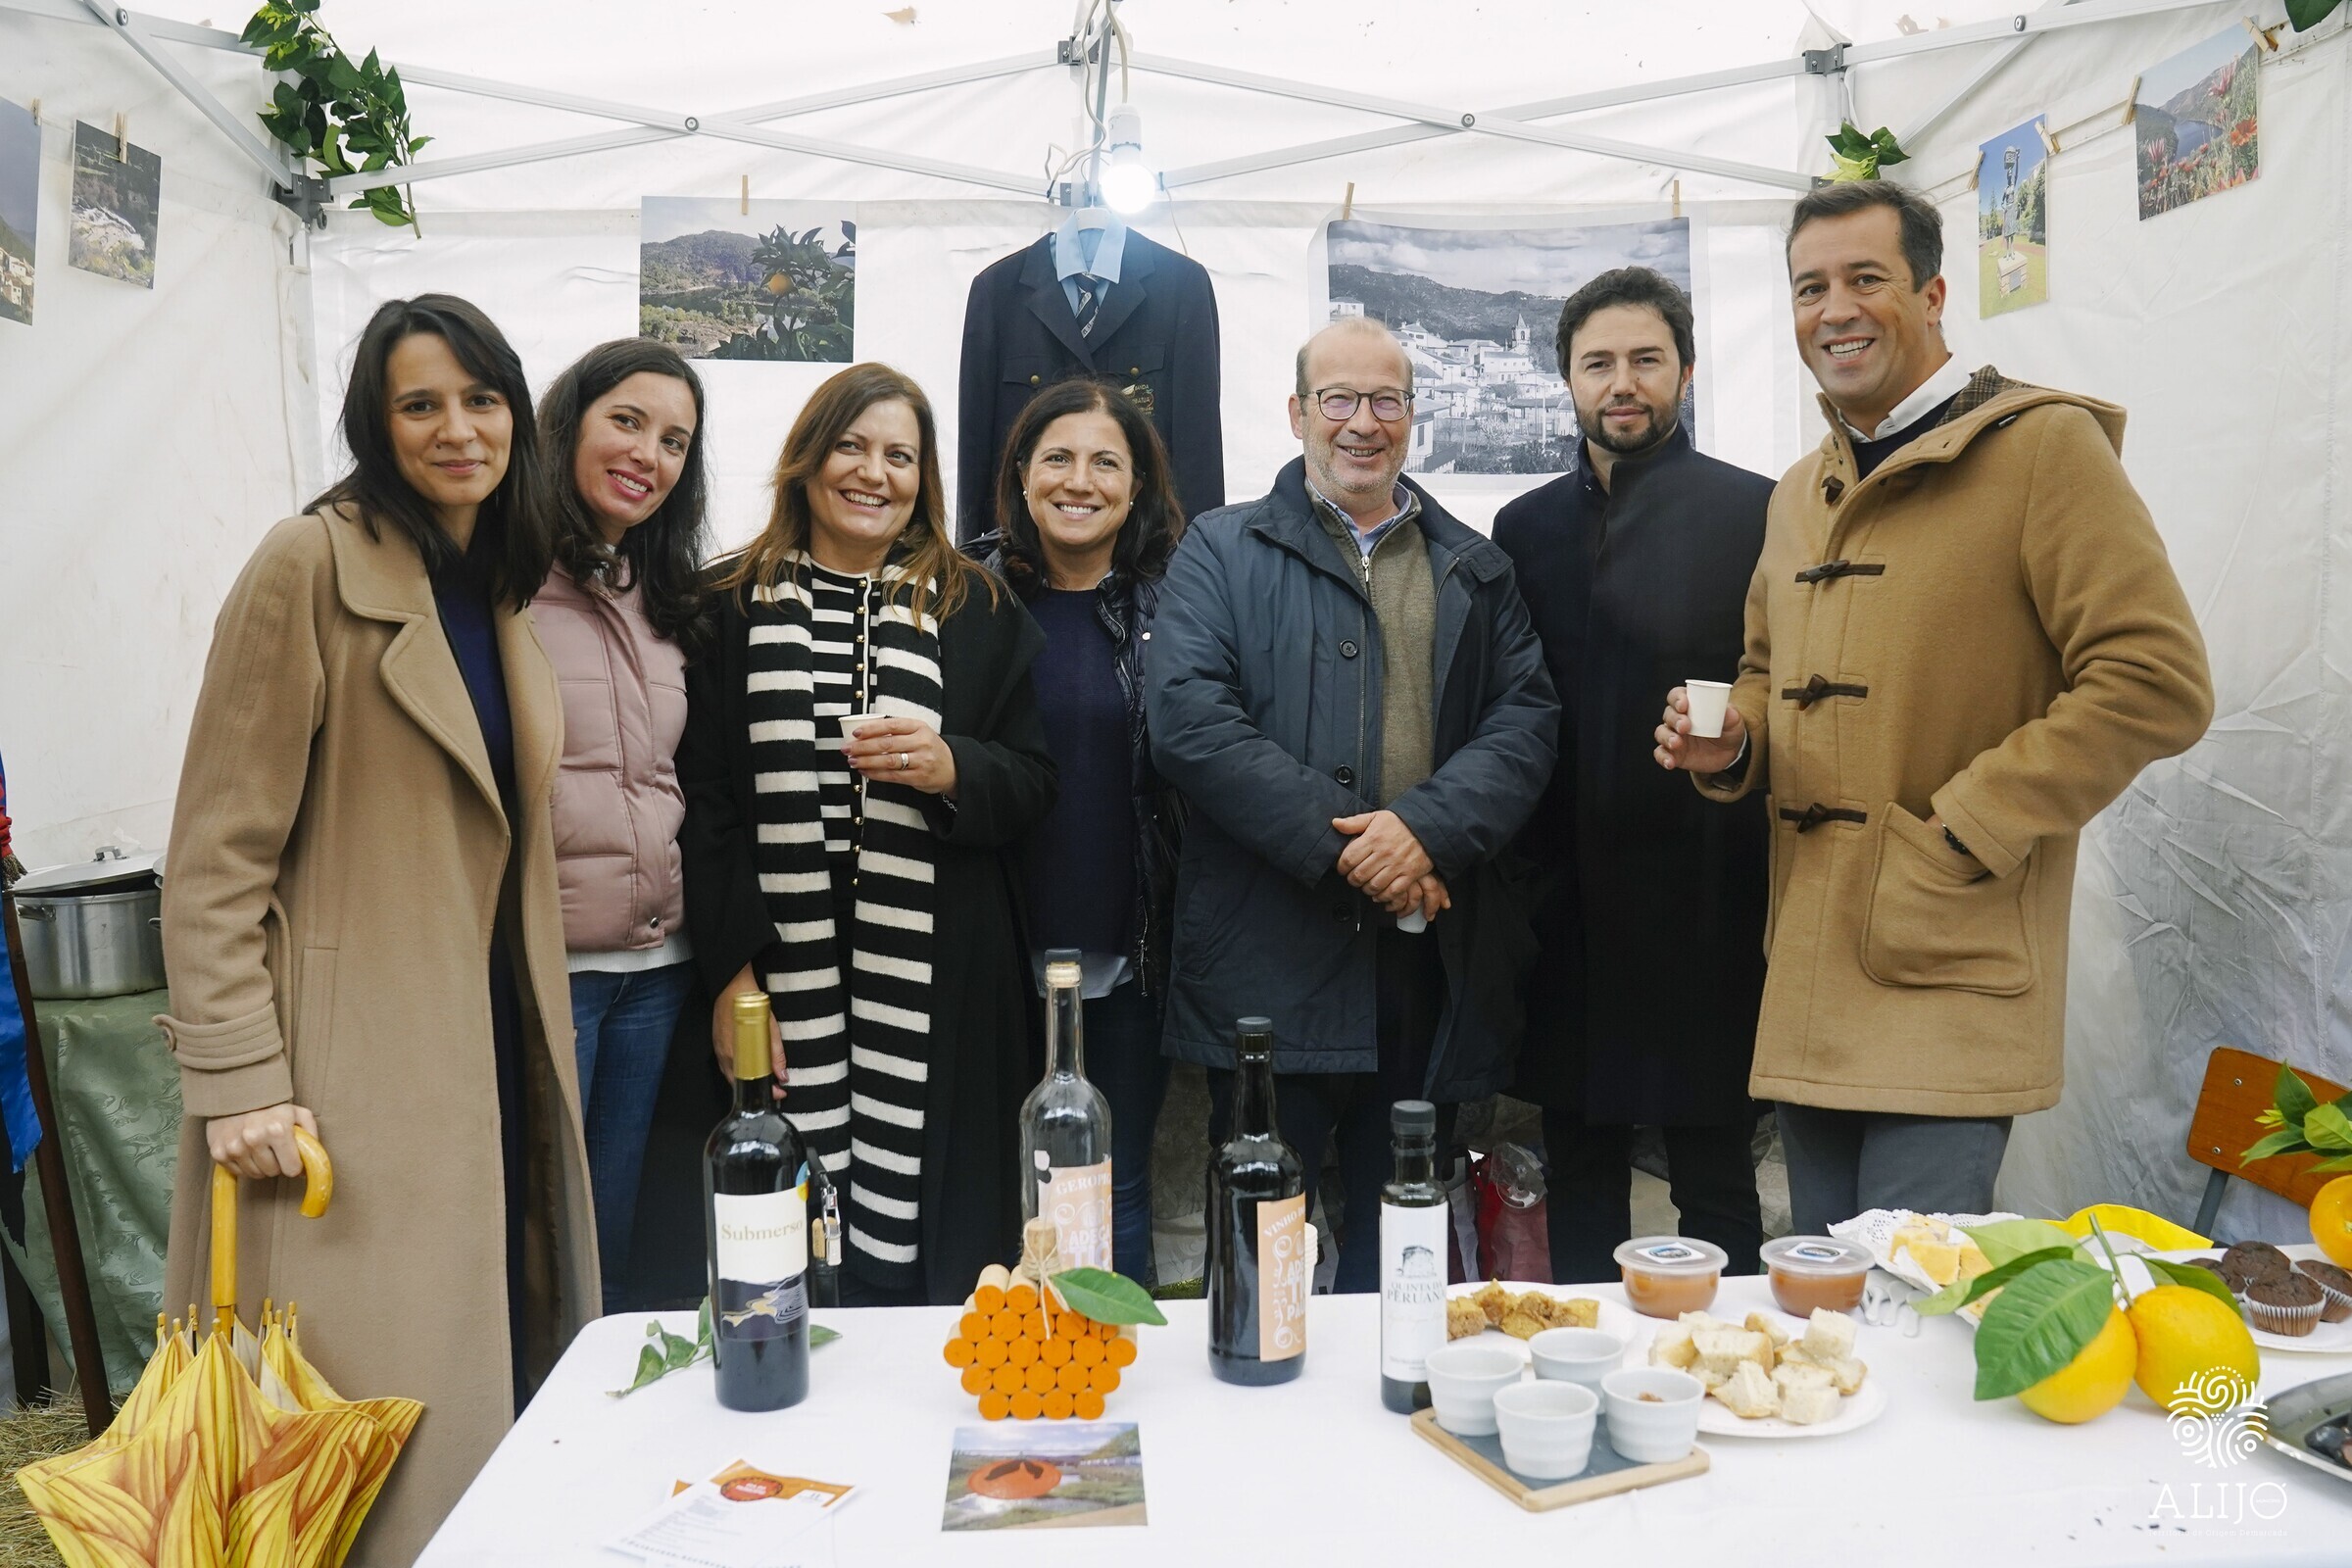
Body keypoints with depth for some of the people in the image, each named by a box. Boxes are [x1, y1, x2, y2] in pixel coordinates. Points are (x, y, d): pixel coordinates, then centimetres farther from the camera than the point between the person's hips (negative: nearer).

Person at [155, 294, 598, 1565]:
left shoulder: (502, 591, 13)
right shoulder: (309, 566, -8)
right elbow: (216, 852, -11)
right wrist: (237, 1081, -16)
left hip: (495, 1050, 7)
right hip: (353, 1073, -6)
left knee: (494, 1388, 11)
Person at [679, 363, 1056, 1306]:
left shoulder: (978, 611, 11)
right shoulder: (735, 606, 8)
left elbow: (1033, 786, 9)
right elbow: (704, 802, 4)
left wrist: (950, 769, -12)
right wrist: (731, 971, -4)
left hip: (934, 1002, 1)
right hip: (782, 995, 0)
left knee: (910, 1255, 0)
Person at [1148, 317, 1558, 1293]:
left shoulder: (1476, 570, 16)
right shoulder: (1222, 549, 6)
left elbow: (1527, 720, 5)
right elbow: (1189, 716, -8)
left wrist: (1428, 828, -14)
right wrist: (1341, 847, -14)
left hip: (1430, 961, 3)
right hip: (1270, 963, -3)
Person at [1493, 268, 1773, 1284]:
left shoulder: (1756, 512, -2)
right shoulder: (1525, 527, 11)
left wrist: (1735, 744, -19)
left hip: (1706, 903, -4)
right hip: (1567, 905, 4)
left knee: (1715, 1181, 8)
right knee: (1579, 1177, 15)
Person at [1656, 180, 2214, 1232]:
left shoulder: (2042, 445, -6)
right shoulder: (1800, 493, 17)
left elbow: (2156, 682, -13)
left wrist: (1959, 832, -16)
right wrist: (1732, 742, 4)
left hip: (1949, 984, -7)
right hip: (1806, 986, 7)